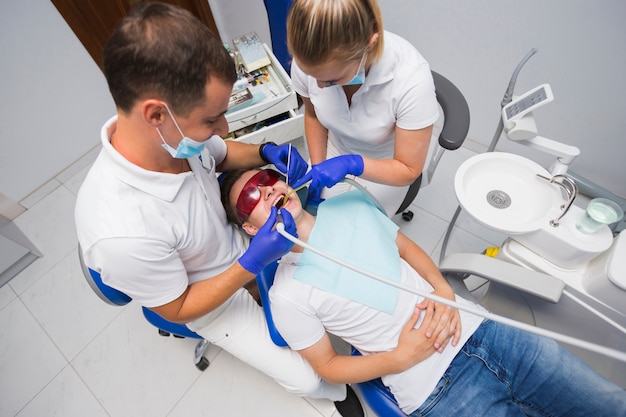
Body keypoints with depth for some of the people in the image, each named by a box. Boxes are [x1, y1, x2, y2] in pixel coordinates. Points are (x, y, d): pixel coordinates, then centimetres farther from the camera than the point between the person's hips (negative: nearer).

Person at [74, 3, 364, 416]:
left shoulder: (175, 132, -25)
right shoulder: (120, 232, -41)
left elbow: (222, 154, 0)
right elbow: (177, 309, -21)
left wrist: (265, 152, -19)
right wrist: (252, 264, -31)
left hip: (244, 245, 5)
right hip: (212, 299, -4)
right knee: (307, 379, 6)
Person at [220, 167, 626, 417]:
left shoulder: (347, 203, 2)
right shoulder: (288, 296, -10)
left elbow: (407, 246, 10)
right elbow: (327, 366, -2)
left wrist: (442, 288, -8)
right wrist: (402, 357, -14)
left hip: (478, 329, 5)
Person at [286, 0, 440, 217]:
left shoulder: (411, 77, -36)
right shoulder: (308, 60, -25)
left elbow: (409, 170, -24)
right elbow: (313, 115, -3)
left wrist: (352, 164, -39)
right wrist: (317, 168, -13)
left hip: (387, 168, -2)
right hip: (335, 156, 3)